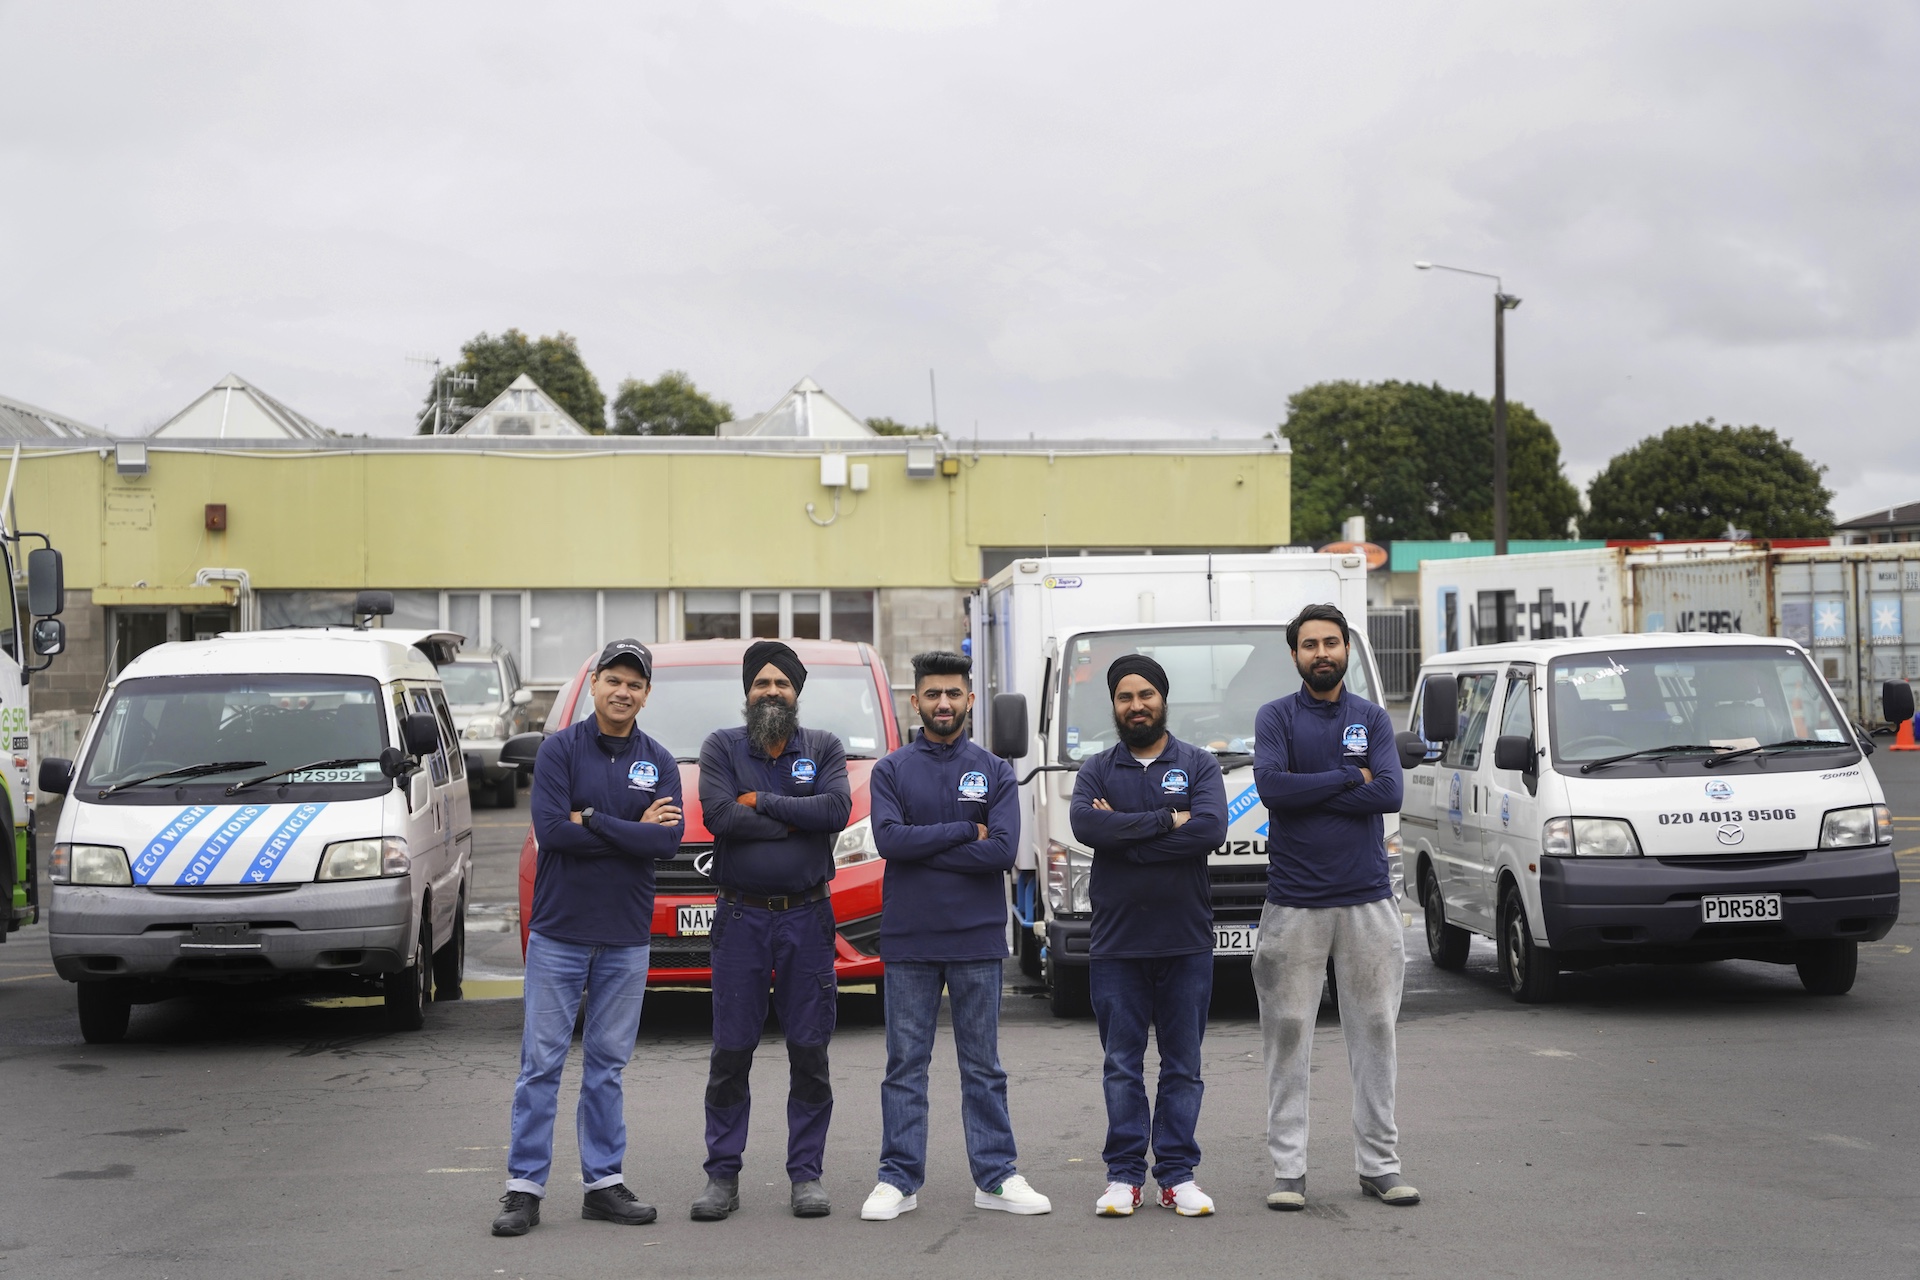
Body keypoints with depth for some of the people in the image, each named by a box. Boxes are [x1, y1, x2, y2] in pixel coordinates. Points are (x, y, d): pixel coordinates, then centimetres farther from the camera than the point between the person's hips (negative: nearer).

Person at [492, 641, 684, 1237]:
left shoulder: (659, 762, 6)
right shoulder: (560, 750, -2)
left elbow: (669, 839, -10)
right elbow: (551, 829, -15)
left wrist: (591, 820, -15)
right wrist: (633, 830, -11)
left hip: (626, 938, 3)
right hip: (558, 931, -2)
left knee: (607, 1065, 9)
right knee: (541, 1063, -1)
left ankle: (604, 1183, 15)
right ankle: (524, 1188, 3)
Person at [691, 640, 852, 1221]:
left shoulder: (824, 749, 8)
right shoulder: (722, 747, 5)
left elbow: (836, 809, -11)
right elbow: (719, 816, -12)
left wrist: (760, 801, -11)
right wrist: (797, 820, -9)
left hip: (807, 916, 1)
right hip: (741, 916, -1)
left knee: (809, 1052, 3)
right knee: (731, 1052, 1)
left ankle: (806, 1173, 10)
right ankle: (722, 1176, 8)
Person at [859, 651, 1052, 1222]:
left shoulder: (995, 772, 6)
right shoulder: (891, 771, 5)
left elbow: (1004, 850, -9)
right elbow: (889, 839, -12)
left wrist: (924, 850, -11)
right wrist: (966, 832, -11)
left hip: (977, 939, 0)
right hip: (908, 939, 0)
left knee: (983, 1066, 6)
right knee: (905, 1065, 4)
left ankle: (996, 1177, 12)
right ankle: (899, 1180, 9)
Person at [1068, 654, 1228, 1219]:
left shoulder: (1199, 765, 7)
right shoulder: (1096, 770, 9)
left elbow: (1210, 829, -12)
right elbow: (1085, 825, -12)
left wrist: (1124, 836, -12)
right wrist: (1166, 821, -14)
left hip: (1186, 939, 0)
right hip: (1116, 940, 0)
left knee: (1182, 1065, 4)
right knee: (1122, 1064, 3)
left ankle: (1177, 1173, 9)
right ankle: (1124, 1174, 8)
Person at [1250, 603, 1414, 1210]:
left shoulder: (1373, 718, 8)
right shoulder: (1276, 717, 2)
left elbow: (1389, 793, -7)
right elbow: (1271, 785, -15)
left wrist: (1309, 792, -10)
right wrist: (1349, 779, -10)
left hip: (1367, 898, 2)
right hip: (1293, 902, -2)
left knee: (1374, 1031, 5)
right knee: (1288, 1035, 1)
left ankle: (1379, 1163, 13)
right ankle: (1288, 1167, 7)